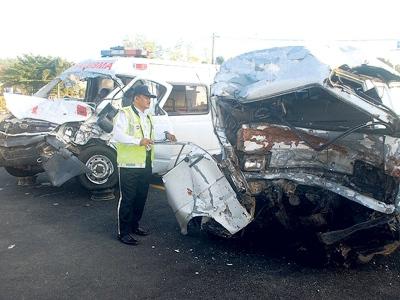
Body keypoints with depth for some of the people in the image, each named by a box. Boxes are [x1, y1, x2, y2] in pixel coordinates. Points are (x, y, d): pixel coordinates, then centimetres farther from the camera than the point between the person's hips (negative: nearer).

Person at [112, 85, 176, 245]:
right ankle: (123, 232, 9)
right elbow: (117, 135, -22)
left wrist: (165, 135, 16)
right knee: (127, 199, -2)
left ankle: (134, 225, 33)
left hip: (146, 164, 9)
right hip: (129, 165, -8)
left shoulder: (147, 116, 18)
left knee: (141, 198, 17)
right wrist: (138, 141, -30)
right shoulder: (124, 114, -9)